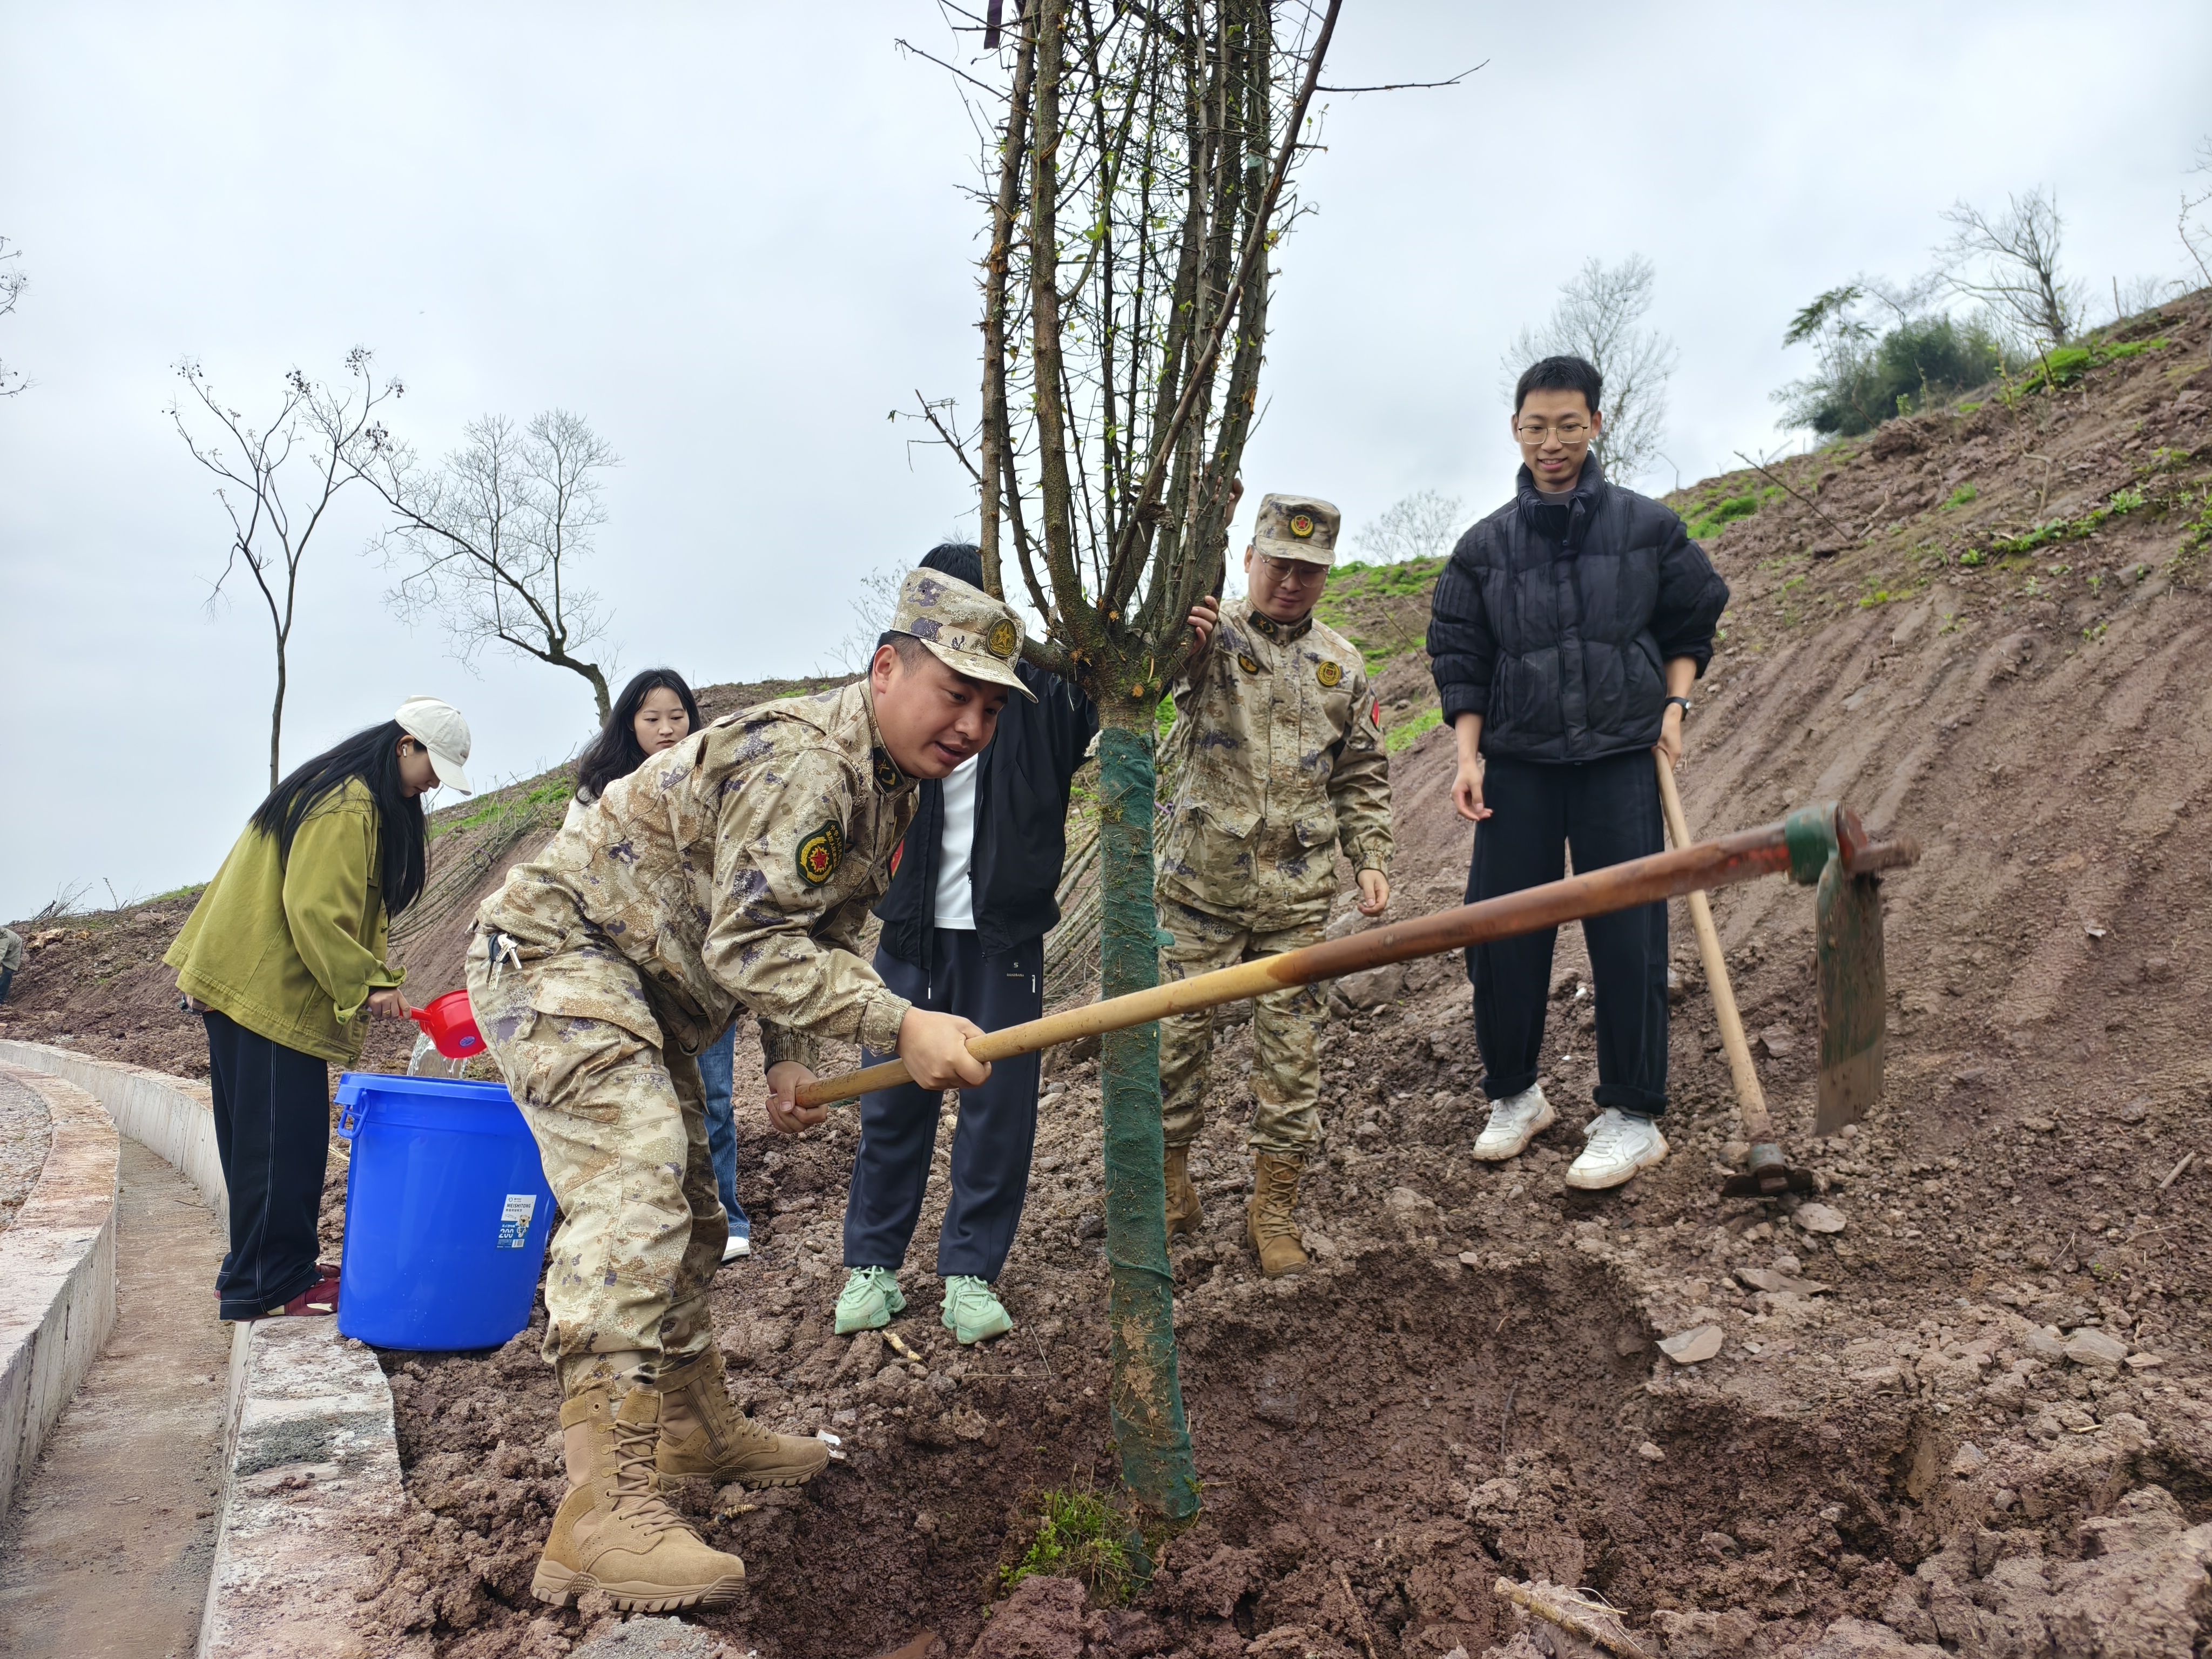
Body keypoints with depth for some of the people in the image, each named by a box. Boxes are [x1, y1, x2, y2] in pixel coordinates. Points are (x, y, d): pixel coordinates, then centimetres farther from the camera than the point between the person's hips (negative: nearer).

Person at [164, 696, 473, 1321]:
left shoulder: (369, 803, 16)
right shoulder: (346, 807, -17)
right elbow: (313, 909, -24)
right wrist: (367, 984, -21)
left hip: (262, 984, 11)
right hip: (267, 988, -11)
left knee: (275, 1136, 14)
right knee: (280, 1138, -6)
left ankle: (260, 1269, 22)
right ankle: (271, 1286, 0)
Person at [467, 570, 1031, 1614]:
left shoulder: (889, 789, 7)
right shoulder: (801, 762, -26)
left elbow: (815, 938, 14)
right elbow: (749, 945, -31)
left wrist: (790, 1056, 1)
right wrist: (899, 1027, -37)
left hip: (647, 992, 10)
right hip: (554, 951, -10)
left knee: (687, 1216, 18)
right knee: (636, 1190, -25)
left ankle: (698, 1428, 35)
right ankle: (603, 1512, -26)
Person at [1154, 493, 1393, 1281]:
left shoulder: (1342, 664, 10)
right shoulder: (1209, 635, -1)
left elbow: (1362, 774, 16)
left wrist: (1370, 859, 7)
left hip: (1298, 895, 2)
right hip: (1202, 886, -2)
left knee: (1291, 1051, 5)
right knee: (1173, 1038, 4)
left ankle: (1274, 1208, 20)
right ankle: (1170, 1186, 25)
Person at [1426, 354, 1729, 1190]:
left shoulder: (1648, 525, 3)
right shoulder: (1485, 544, 4)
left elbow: (1692, 621, 15)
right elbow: (1461, 659, 7)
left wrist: (1673, 706, 2)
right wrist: (1469, 757, -2)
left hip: (1620, 757, -1)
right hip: (1518, 762, 2)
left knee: (1627, 934, -2)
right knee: (1502, 934, 3)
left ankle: (1632, 1118, 11)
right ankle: (1514, 1096, 22)